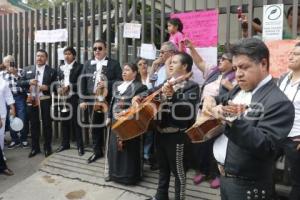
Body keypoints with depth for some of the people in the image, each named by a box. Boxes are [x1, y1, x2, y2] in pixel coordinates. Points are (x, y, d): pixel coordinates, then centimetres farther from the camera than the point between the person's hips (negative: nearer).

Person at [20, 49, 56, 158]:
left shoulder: (51, 71, 1)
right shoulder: (27, 69, 10)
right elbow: (21, 82, 7)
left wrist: (48, 87, -20)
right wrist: (28, 82, -12)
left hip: (45, 101, -3)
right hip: (32, 100, 3)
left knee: (47, 124, 5)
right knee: (33, 124, 10)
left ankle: (47, 147, 18)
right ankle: (35, 147, 23)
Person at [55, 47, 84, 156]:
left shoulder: (79, 67, -4)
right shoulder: (61, 68, 15)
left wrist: (69, 87, -20)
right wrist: (59, 88, -5)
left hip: (74, 98, -5)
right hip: (63, 98, 6)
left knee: (75, 122, -3)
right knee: (64, 122, 12)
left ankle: (80, 146, 7)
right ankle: (65, 143, 26)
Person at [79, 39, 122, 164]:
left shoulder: (114, 64, 1)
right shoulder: (88, 64, 12)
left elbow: (120, 80, -5)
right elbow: (82, 82, 7)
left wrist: (107, 84, -20)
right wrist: (82, 100, 0)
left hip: (108, 101, -3)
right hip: (92, 100, 4)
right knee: (95, 126, 11)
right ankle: (97, 151, 26)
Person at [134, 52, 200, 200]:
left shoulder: (191, 86, -10)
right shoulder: (167, 83, 11)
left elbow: (187, 110, -26)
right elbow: (151, 93, 23)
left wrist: (172, 94, -36)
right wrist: (138, 97, 4)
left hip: (177, 135, -7)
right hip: (161, 132, 8)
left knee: (178, 171, 6)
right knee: (162, 167, 21)